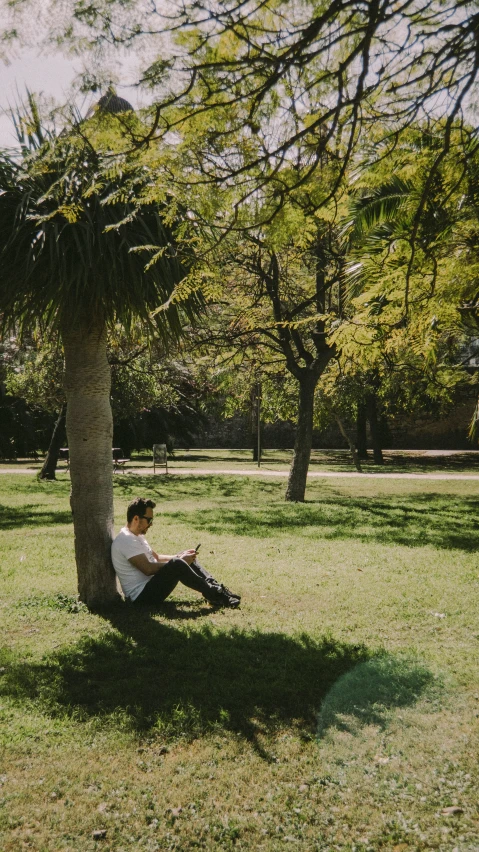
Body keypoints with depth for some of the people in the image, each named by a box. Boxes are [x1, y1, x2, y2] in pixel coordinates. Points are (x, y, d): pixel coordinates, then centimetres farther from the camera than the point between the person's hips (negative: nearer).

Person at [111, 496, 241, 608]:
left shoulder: (136, 536, 14)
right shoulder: (126, 540, -19)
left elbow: (156, 557, 22)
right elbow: (148, 569, -26)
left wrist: (180, 556, 5)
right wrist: (179, 561, -17)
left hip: (149, 585, 11)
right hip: (141, 595, -11)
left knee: (188, 558, 8)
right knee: (177, 565, -30)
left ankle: (217, 589, -3)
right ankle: (215, 596, -18)